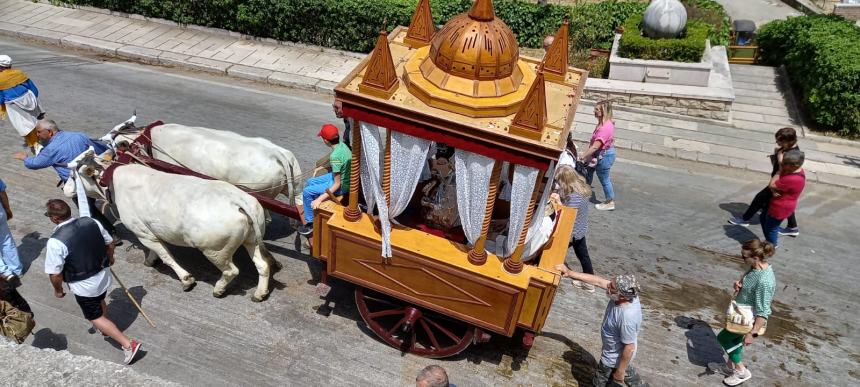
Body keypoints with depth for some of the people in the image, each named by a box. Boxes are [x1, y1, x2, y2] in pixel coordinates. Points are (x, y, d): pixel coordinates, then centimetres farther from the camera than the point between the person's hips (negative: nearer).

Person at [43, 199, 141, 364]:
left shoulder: (55, 242, -28)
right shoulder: (91, 222, -12)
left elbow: (55, 273, -20)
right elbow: (110, 243, 2)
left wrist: (58, 290, 0)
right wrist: (109, 258, 22)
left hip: (83, 286, -6)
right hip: (103, 276, 6)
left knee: (96, 317, 12)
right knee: (100, 302, 33)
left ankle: (128, 344, 6)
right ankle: (105, 329, 59)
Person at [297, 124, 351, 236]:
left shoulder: (335, 156, -32)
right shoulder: (342, 144, -7)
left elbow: (337, 184, -28)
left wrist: (320, 199, -27)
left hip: (341, 185, -9)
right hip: (341, 176, 9)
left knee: (307, 192, -5)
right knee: (310, 182, 18)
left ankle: (310, 223, 9)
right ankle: (312, 211, 32)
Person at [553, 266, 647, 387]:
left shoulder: (628, 318, -43)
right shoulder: (625, 293, -23)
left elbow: (629, 348, -30)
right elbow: (598, 281, -13)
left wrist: (620, 372, -16)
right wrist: (570, 273, -13)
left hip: (614, 358, -7)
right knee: (629, 374, 35)